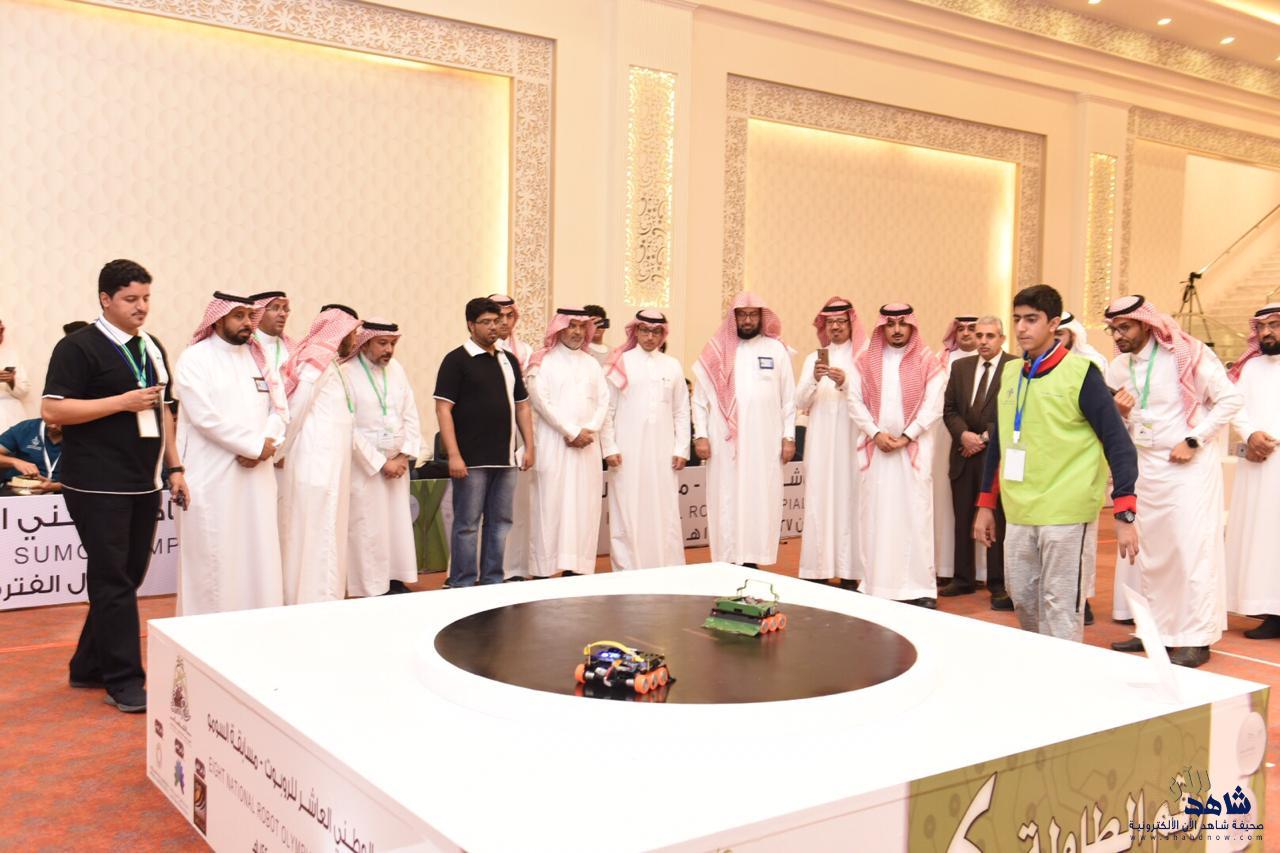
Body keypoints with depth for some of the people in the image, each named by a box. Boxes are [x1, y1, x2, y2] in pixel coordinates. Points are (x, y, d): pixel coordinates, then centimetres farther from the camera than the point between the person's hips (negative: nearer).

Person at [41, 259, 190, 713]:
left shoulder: (151, 348, 14)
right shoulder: (78, 346, -9)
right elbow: (51, 410, -16)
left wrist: (174, 467, 13)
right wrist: (123, 401, -20)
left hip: (144, 485, 7)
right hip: (99, 486, -7)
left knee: (127, 579, 12)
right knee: (113, 581, -3)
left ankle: (89, 667, 26)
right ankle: (125, 681, 5)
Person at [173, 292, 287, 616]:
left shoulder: (259, 356, 13)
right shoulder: (195, 358, -4)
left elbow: (280, 408, 8)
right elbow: (205, 416, -14)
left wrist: (264, 445, -11)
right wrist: (255, 445, -11)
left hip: (255, 475, 6)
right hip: (213, 477, -5)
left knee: (258, 554, 8)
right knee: (214, 560, -1)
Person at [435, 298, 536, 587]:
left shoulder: (509, 359, 13)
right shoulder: (457, 360, -5)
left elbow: (522, 404, 17)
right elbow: (443, 408, -10)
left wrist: (529, 446, 10)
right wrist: (453, 455, -16)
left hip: (506, 458, 6)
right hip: (471, 460, -6)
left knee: (500, 522, 11)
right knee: (467, 524, 1)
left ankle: (493, 582, 21)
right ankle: (463, 586, 10)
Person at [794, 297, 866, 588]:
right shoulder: (814, 359, 14)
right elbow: (800, 403, 7)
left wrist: (845, 383, -20)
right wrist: (814, 380, -11)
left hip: (851, 441, -2)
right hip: (820, 442, 3)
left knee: (848, 498, -6)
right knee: (818, 501, -1)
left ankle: (849, 572, -1)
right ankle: (818, 571, 2)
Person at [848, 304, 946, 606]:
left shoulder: (927, 361, 2)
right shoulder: (867, 360, 9)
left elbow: (933, 406, -4)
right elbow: (855, 401, 3)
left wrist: (905, 437, -11)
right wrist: (876, 434, -9)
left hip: (914, 447, -2)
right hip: (876, 448, 2)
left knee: (914, 514, -3)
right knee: (876, 515, 1)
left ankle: (919, 587, 1)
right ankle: (876, 585, 6)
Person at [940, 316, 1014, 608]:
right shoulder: (961, 366, 13)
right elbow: (949, 409, 10)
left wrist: (985, 437, -11)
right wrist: (963, 434, -7)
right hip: (964, 454, 5)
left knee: (997, 521, -2)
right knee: (963, 520, 10)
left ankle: (998, 584, 6)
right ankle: (963, 578, 20)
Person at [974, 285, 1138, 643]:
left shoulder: (1080, 372, -8)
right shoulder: (1009, 373, 9)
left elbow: (1118, 443, -11)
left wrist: (1124, 515, -18)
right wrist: (986, 505, 16)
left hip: (1067, 513, -6)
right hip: (1019, 514, 6)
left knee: (1060, 609, -1)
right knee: (1023, 601, 15)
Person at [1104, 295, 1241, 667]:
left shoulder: (1185, 356, -10)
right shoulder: (1118, 368, 7)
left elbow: (1231, 398, -11)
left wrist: (1194, 441, -14)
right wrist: (1121, 412, -7)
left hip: (1188, 465, -6)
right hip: (1147, 466, 7)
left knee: (1192, 549, -6)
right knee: (1151, 552, 11)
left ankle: (1196, 639, 0)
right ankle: (1156, 629, 21)